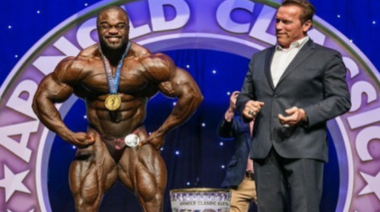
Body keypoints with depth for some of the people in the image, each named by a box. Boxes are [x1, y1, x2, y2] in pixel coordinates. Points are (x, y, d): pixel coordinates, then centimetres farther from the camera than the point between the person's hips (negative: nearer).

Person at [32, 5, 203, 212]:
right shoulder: (80, 65, -12)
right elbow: (42, 98, -2)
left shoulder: (148, 63, -14)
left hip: (136, 143, 0)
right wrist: (67, 134, -12)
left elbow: (192, 94, -9)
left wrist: (162, 132, -7)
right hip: (97, 143, 1)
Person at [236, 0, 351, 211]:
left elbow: (341, 99, -2)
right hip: (264, 149, 5)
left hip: (303, 149, -5)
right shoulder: (259, 58, 20)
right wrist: (245, 105, -1)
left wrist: (305, 115, -17)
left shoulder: (326, 57, 4)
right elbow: (245, 95, 24)